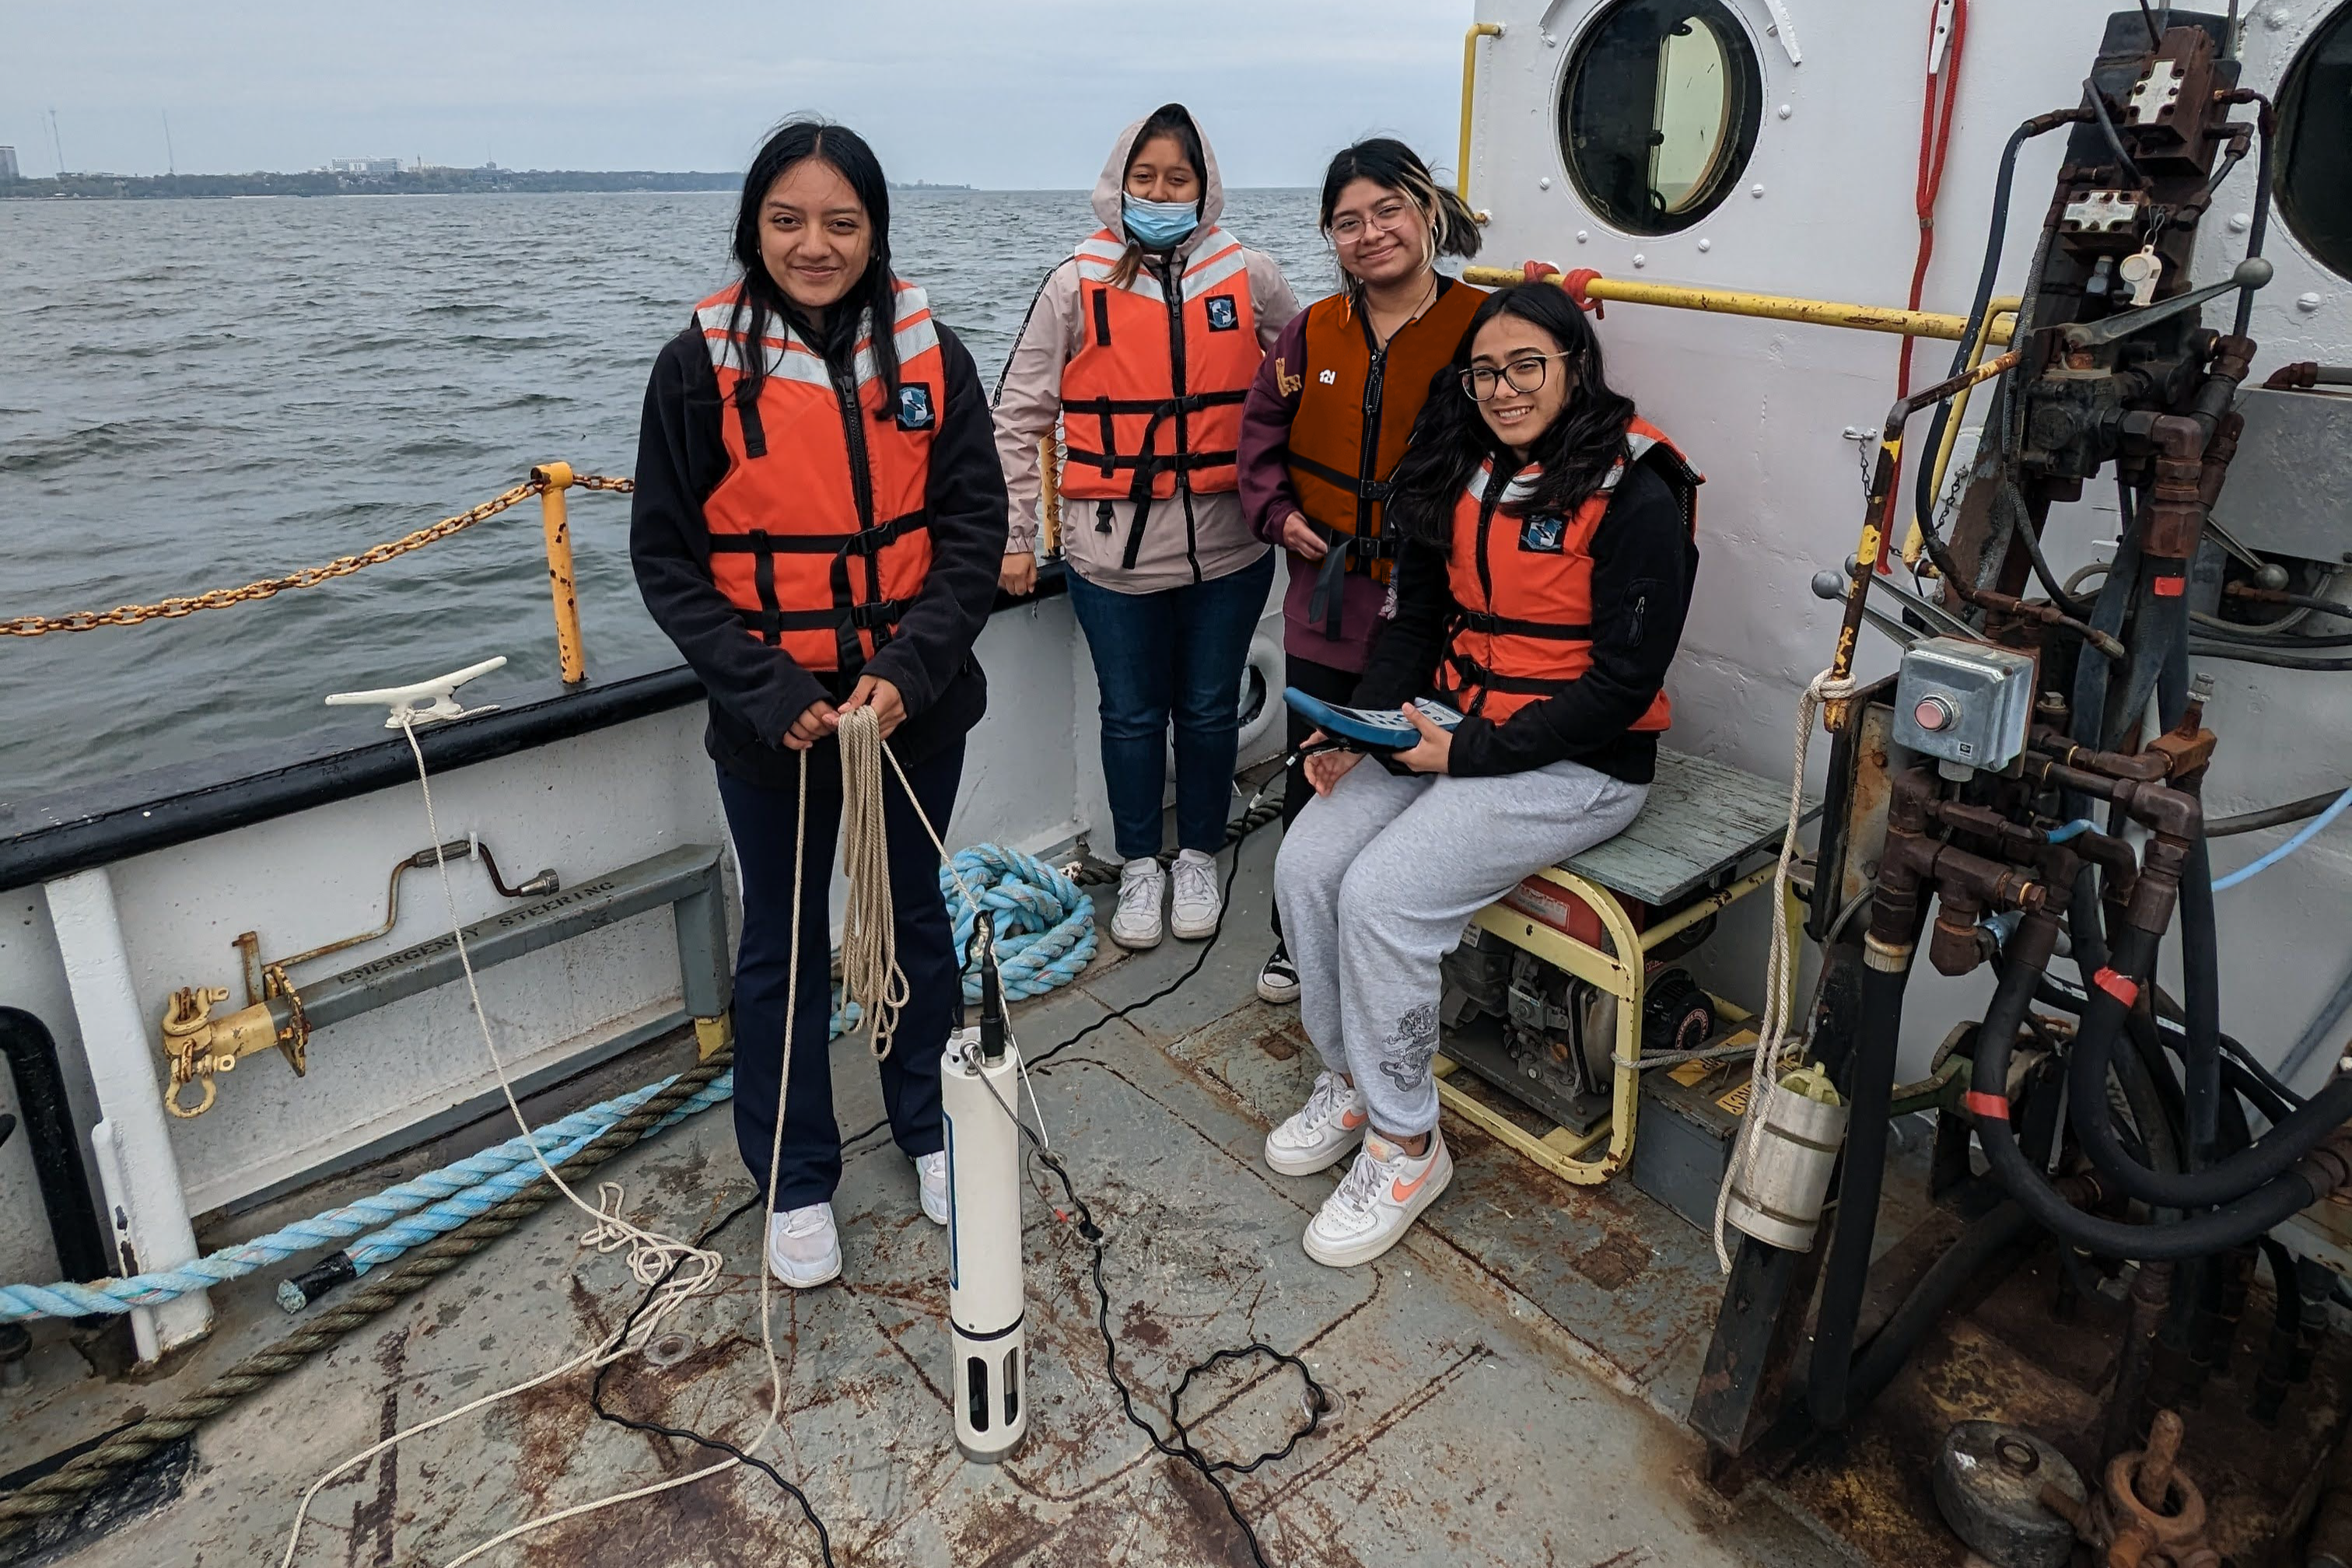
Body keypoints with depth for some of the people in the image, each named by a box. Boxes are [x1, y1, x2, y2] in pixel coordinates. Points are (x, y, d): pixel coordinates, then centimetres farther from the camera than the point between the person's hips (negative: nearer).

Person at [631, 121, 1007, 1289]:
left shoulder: (928, 353, -3)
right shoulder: (703, 364, -7)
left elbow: (975, 525, -4)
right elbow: (666, 557, -6)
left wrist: (909, 666, -18)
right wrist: (767, 689, -17)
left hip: (914, 703, 2)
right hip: (771, 718, -1)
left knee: (915, 917, 18)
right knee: (782, 945, 12)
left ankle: (931, 1128, 40)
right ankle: (796, 1181, 32)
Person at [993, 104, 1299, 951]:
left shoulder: (1250, 276, 3)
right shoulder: (1078, 285, -1)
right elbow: (1017, 416, 2)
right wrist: (1014, 537, -2)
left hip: (1228, 547, 1)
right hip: (1113, 553, -1)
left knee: (1208, 710, 12)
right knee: (1132, 714, 10)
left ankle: (1199, 859, 31)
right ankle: (1140, 867, 28)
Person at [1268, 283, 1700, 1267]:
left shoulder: (1635, 496, -14)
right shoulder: (1460, 473, 7)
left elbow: (1624, 680, -16)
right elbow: (1417, 621, 11)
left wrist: (1471, 754, -19)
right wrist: (1361, 725, -6)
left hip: (1579, 761, -7)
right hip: (1450, 726, 7)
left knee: (1385, 894, -24)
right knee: (1305, 862, -12)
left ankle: (1405, 1145, -3)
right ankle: (1350, 1081, 10)